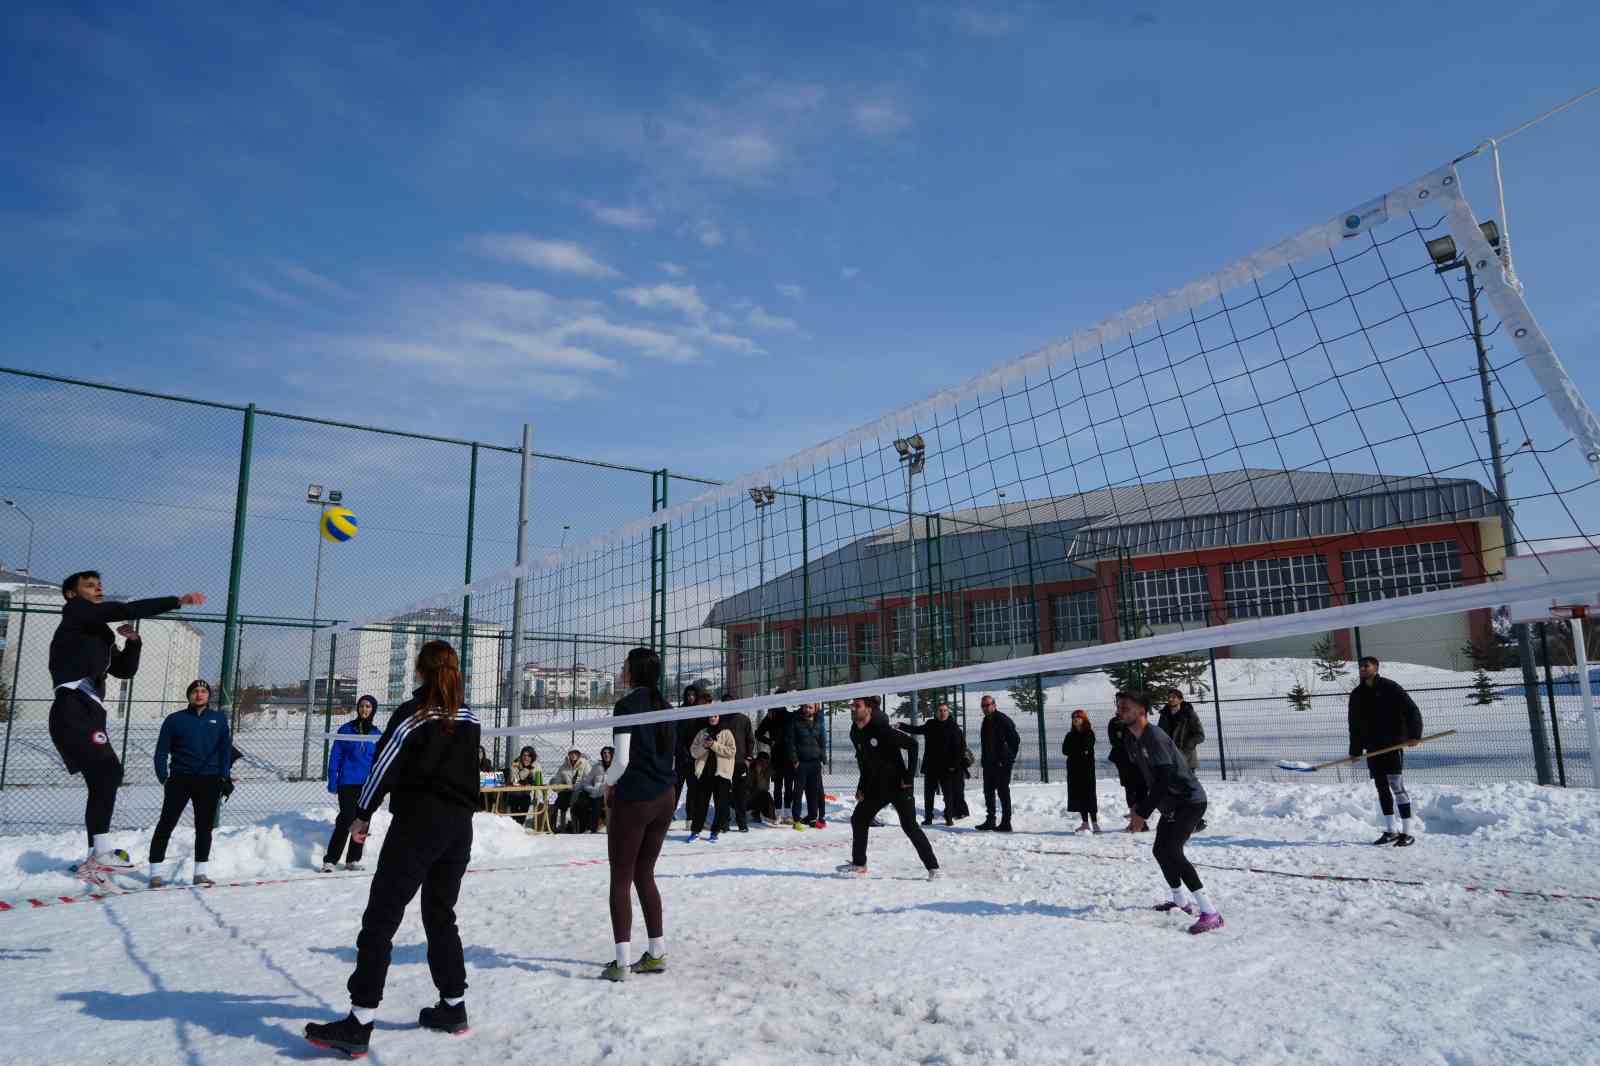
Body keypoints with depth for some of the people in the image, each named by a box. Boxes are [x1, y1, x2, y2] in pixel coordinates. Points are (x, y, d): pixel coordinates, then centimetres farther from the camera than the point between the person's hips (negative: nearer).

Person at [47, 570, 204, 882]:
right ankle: (102, 850, -26)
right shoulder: (76, 612, 3)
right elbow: (126, 609, -13)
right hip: (73, 710, -10)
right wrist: (178, 601, -19)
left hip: (88, 713, 10)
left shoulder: (99, 633, 28)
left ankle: (93, 860, 12)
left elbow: (125, 670, 25)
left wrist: (132, 641, 8)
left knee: (102, 780, 8)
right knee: (109, 769, -21)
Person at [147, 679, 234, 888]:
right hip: (180, 778, -1)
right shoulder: (175, 720, 6)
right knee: (166, 823, -4)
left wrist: (223, 776, -3)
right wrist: (163, 777, -7)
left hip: (209, 780, 1)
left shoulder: (219, 719, 11)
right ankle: (155, 873, 3)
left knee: (204, 826, 3)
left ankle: (200, 873, 10)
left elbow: (226, 748, 8)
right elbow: (162, 751, 5)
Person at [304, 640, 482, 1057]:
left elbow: (384, 767, -7)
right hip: (460, 825, 6)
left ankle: (359, 1023, -8)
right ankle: (453, 1007, 21)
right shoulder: (470, 718, 8)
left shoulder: (412, 713, -8)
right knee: (441, 916, 17)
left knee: (381, 918, -4)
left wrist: (363, 815, 3)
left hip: (417, 822, -6)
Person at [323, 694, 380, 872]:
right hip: (348, 783, -3)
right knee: (346, 821, -11)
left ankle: (353, 860, 18)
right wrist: (332, 783, -7)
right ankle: (330, 860, -2)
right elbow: (335, 756, -1)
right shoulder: (346, 729, -1)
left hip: (367, 785, 3)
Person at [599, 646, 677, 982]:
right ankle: (657, 954, 19)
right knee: (645, 875, 17)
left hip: (633, 800, -6)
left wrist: (608, 784, 2)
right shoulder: (665, 706, 9)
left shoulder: (627, 704, -11)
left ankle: (622, 962, 3)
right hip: (664, 799, 7)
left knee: (621, 880, 3)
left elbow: (622, 760, -17)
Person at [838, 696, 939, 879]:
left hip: (898, 784, -8)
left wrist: (909, 775, -22)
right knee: (858, 819, 11)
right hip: (876, 787, 8)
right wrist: (862, 787, 11)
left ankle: (933, 867, -1)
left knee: (909, 825, -10)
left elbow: (912, 743, -24)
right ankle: (859, 864, 25)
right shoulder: (855, 733, 1)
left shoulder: (882, 729, -23)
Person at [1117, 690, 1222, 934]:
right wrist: (1138, 809, 1)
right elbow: (1140, 776, 12)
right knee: (1159, 850, 19)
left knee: (1171, 852, -23)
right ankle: (1181, 901, 41)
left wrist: (1143, 814, -24)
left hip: (1189, 801, -10)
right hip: (1170, 804, 10)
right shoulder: (1129, 740, 4)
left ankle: (1210, 913, -22)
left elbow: (1163, 781, -29)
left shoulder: (1155, 738, -25)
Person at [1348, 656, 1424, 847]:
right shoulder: (1356, 695, 12)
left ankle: (1407, 833, -3)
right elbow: (1354, 725, 16)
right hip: (1372, 748, 6)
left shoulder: (1390, 688, -5)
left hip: (1393, 745, -6)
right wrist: (1355, 751, 12)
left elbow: (1412, 710, -10)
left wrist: (1414, 734, -22)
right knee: (1382, 789, 10)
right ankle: (1390, 831, 18)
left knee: (1397, 786, -8)